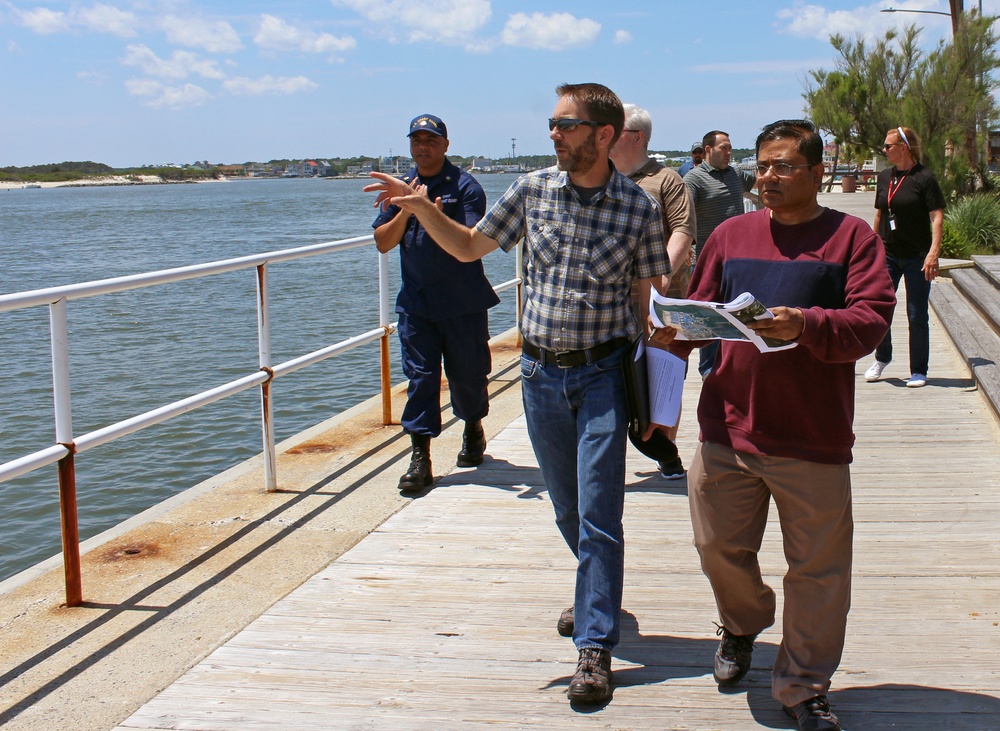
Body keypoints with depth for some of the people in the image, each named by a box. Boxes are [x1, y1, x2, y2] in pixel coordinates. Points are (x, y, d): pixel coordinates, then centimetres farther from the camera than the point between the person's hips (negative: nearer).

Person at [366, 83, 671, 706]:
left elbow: (654, 296, -1)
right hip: (540, 373, 4)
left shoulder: (638, 206, -7)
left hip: (603, 374, -4)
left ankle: (596, 647, 1)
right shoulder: (533, 190, 1)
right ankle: (597, 594, 41)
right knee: (567, 509, 17)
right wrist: (421, 208, -4)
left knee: (598, 515, -6)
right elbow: (469, 247, 12)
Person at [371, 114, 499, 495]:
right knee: (419, 376, -3)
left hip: (463, 302, -3)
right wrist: (405, 211, -13)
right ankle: (420, 457, -1)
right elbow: (383, 242, 4)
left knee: (467, 373, 8)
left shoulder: (465, 186, -6)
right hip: (415, 302, 3)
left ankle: (473, 428, 37)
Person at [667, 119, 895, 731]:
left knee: (817, 571, 5)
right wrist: (677, 330, -8)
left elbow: (872, 319, -11)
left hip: (813, 440, -3)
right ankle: (742, 625, 45)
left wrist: (806, 326, -27)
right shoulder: (731, 235, 10)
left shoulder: (851, 236, -1)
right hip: (728, 428, 3)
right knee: (719, 546, 14)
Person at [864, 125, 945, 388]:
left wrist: (933, 252, -22)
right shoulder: (884, 177, 8)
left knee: (917, 316, 2)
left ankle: (918, 371, 13)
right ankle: (881, 358, 28)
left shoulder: (924, 178, -9)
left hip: (916, 256, -5)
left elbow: (937, 217, -13)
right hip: (888, 254, 5)